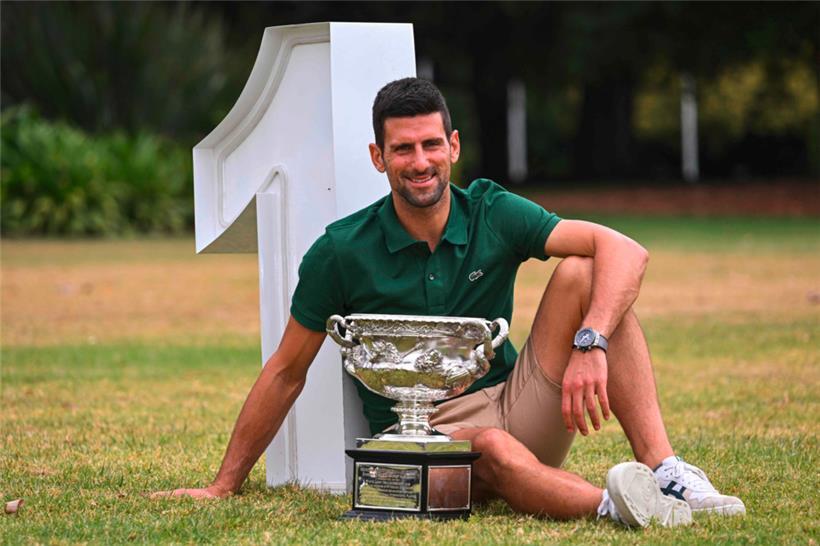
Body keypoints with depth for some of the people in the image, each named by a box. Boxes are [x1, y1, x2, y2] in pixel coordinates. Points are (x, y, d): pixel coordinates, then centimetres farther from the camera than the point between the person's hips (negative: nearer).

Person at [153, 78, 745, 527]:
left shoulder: (492, 214, -1)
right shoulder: (342, 253, -5)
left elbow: (624, 250, -12)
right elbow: (286, 373, 4)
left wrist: (590, 345, -30)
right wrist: (224, 487, 5)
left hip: (517, 409, 3)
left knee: (581, 274, -19)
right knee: (493, 449, -39)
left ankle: (664, 469, -31)